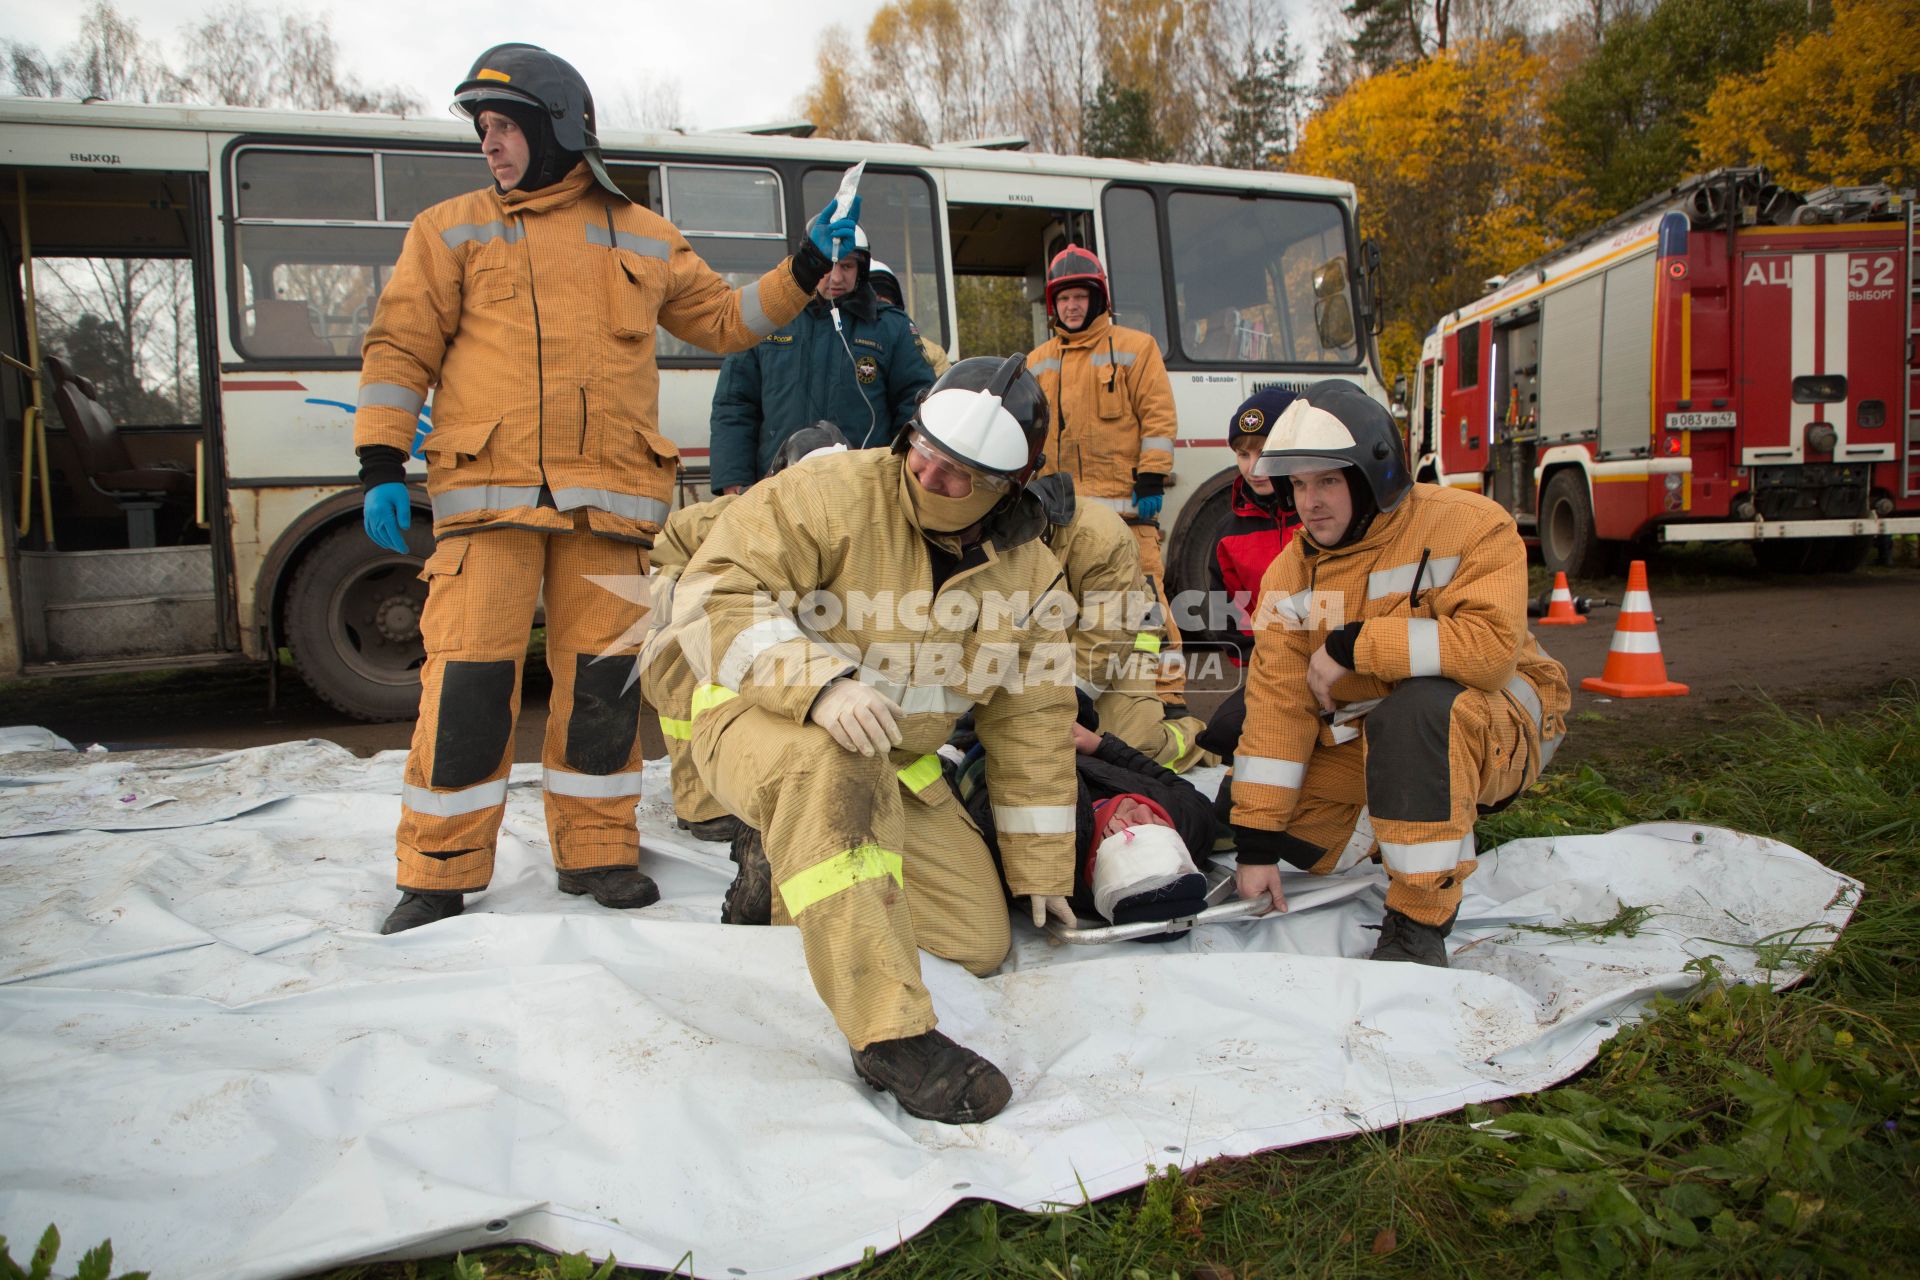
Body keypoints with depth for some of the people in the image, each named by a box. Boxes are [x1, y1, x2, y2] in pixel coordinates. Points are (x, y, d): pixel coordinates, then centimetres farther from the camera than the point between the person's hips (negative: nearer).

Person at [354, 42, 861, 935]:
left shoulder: (644, 242, 18)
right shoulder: (452, 232, 13)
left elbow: (724, 319, 27)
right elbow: (400, 348, 8)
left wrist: (806, 268, 18)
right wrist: (381, 466, -2)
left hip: (609, 495, 2)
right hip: (489, 489, -1)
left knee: (602, 675, 3)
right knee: (468, 675, -7)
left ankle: (596, 848, 18)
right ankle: (439, 870, 6)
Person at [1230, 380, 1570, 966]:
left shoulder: (1468, 525, -19)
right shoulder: (1292, 571, -4)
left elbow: (1491, 644, -35)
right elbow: (1277, 701, -11)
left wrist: (1351, 645, -28)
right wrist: (1256, 843, -15)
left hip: (1497, 728, -6)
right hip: (1362, 738, 6)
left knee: (1417, 708, -38)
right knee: (1279, 820, -6)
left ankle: (1420, 923, -26)